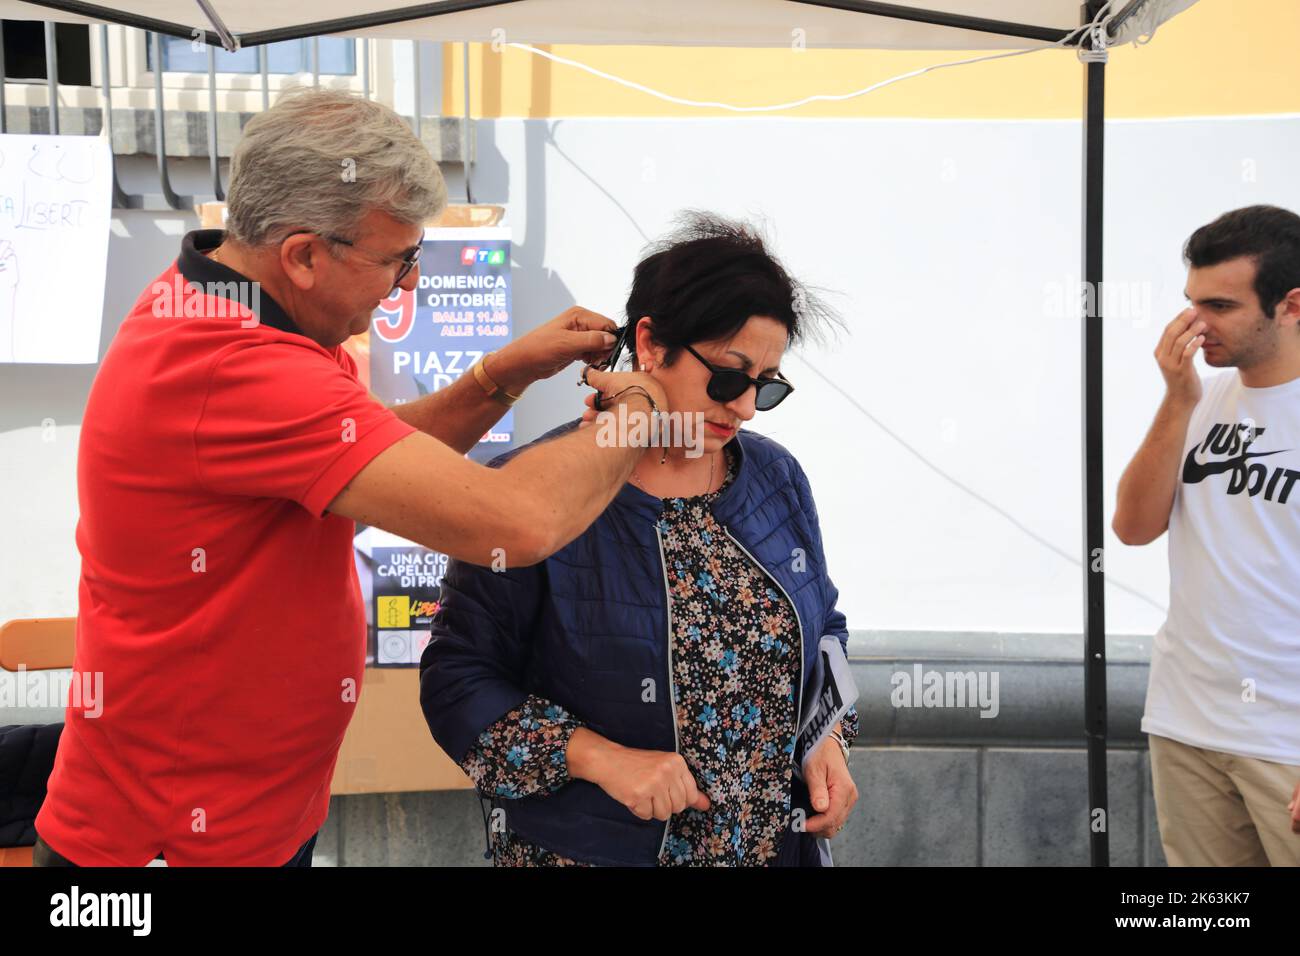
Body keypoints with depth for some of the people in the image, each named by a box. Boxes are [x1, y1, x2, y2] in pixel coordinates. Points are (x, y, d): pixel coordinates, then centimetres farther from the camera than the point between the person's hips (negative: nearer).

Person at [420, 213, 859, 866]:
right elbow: (457, 676, -14)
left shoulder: (777, 477, 0)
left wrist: (828, 739, -3)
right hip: (588, 848, -4)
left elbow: (822, 625, 13)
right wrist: (599, 757, -24)